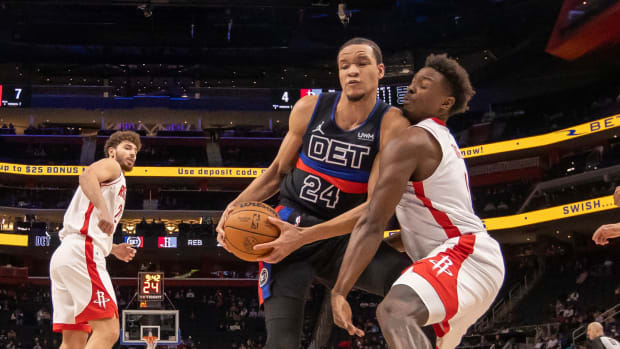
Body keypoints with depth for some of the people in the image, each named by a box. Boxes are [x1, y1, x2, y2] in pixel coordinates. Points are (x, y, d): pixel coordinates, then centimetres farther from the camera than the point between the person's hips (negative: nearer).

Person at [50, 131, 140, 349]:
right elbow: (87, 176, -17)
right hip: (82, 252, -10)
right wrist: (103, 209, -31)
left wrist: (113, 249, 29)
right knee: (108, 331, -18)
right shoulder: (111, 166, 8)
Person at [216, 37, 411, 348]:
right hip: (287, 229, 1)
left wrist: (305, 237, -25)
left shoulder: (392, 126, -10)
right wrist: (237, 204, -4)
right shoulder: (309, 109, 0)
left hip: (342, 237, -1)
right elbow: (278, 170, 14)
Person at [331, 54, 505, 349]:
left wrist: (339, 292, -23)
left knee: (394, 311, -35)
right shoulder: (443, 141, 21)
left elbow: (372, 223, -19)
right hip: (469, 253, 11)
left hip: (464, 254, -11)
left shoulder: (411, 142, -11)